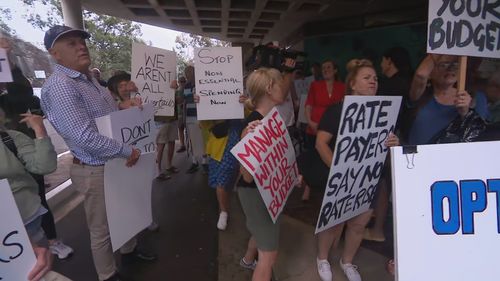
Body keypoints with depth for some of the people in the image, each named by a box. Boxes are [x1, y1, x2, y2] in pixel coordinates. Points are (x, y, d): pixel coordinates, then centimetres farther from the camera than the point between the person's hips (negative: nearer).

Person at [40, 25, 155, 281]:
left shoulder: (89, 79, 9)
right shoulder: (59, 87, -22)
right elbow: (86, 138, -30)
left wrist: (126, 106, 3)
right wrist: (128, 151, -21)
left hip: (117, 163, 9)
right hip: (96, 171, -9)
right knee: (102, 229, 10)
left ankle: (129, 251, 49)